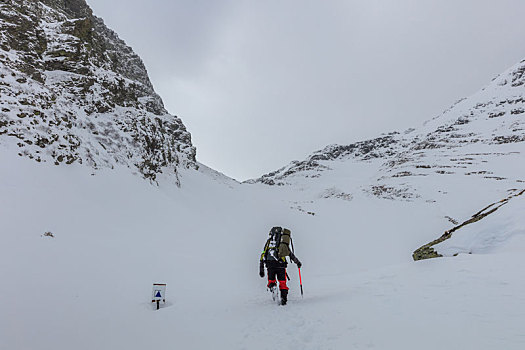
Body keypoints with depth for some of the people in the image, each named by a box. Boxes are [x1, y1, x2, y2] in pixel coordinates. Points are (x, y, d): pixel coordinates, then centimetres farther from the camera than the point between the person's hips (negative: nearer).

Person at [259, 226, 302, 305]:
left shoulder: (269, 241, 18)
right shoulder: (283, 242, 17)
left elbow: (263, 255, 15)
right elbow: (291, 254, 20)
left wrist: (261, 269, 20)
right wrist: (298, 262, 35)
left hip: (270, 264, 0)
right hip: (281, 264, 0)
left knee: (271, 280, 15)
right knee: (282, 282, 14)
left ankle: (272, 284, -15)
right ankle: (284, 298, 4)